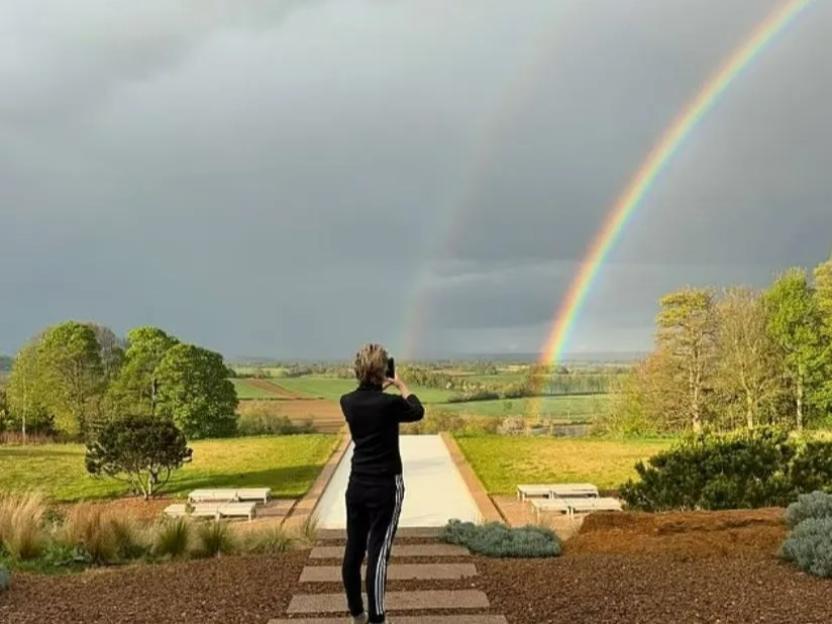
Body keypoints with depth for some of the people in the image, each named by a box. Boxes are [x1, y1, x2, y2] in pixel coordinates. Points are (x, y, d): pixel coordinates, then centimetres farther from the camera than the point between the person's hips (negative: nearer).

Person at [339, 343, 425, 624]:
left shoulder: (347, 402, -2)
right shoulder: (390, 403, -17)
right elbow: (417, 411, 5)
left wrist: (382, 388, 27)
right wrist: (400, 385, 17)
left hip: (357, 484, 6)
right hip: (385, 486, -6)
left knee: (353, 549, 11)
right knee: (378, 552, -3)